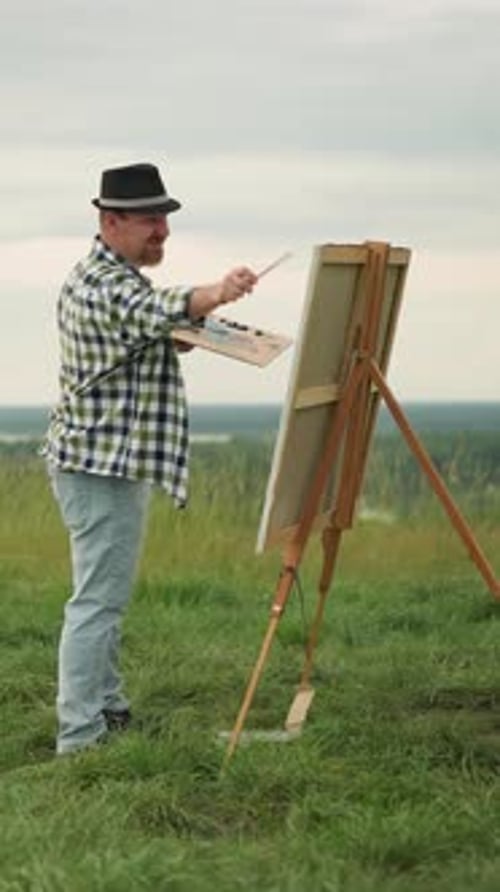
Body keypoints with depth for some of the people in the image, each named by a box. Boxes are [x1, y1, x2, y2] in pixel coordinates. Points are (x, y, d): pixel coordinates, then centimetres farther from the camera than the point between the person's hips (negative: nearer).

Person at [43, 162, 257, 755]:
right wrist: (213, 296, -59)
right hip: (105, 464, -11)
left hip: (99, 459, 11)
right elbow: (157, 311, -41)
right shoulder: (107, 285, -19)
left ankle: (107, 709, 30)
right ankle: (79, 736, -11)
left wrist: (194, 321, 18)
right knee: (98, 600, -11)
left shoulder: (92, 278, 15)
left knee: (105, 595, 19)